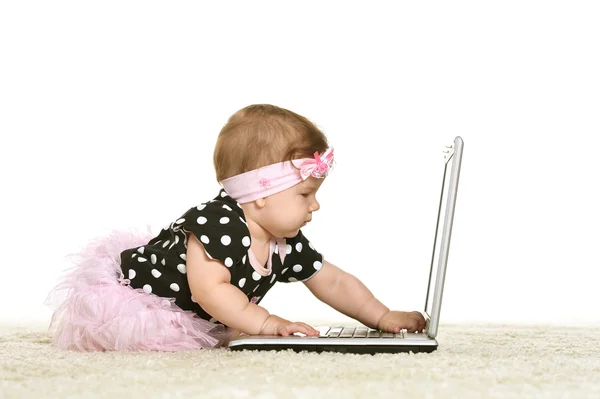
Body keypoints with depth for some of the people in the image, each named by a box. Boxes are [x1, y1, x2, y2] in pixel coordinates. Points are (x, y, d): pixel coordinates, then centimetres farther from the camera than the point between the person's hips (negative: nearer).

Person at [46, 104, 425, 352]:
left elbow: (334, 283, 1)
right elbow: (210, 288, -41)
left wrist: (383, 318, -4)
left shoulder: (288, 245, -8)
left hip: (196, 317, 9)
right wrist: (264, 323, -42)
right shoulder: (217, 222, -35)